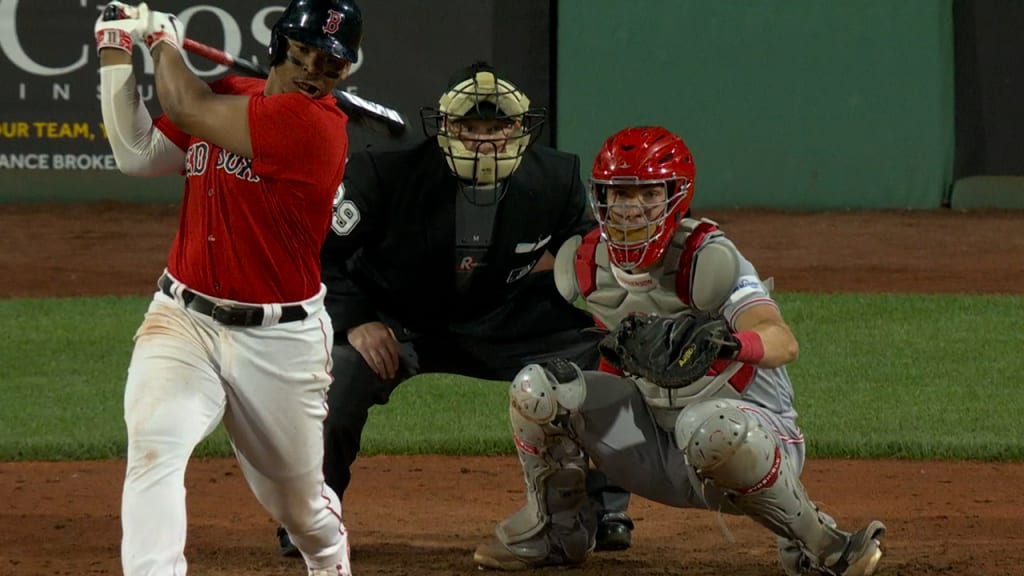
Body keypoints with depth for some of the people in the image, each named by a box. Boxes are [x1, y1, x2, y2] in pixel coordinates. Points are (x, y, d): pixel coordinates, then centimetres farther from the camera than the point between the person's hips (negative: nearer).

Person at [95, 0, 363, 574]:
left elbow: (185, 108, -21)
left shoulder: (316, 124, -20)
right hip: (184, 321, 4)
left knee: (298, 500, 16)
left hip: (280, 340, -4)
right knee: (154, 448, -24)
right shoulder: (227, 96, 4)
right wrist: (117, 53, 2)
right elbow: (138, 155, 4)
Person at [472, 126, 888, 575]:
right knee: (535, 388, -12)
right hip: (652, 435, 6)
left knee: (711, 426, -42)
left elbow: (784, 343, -38)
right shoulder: (584, 263, -3)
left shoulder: (706, 260, -22)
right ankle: (556, 530, 13)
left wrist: (730, 343, -58)